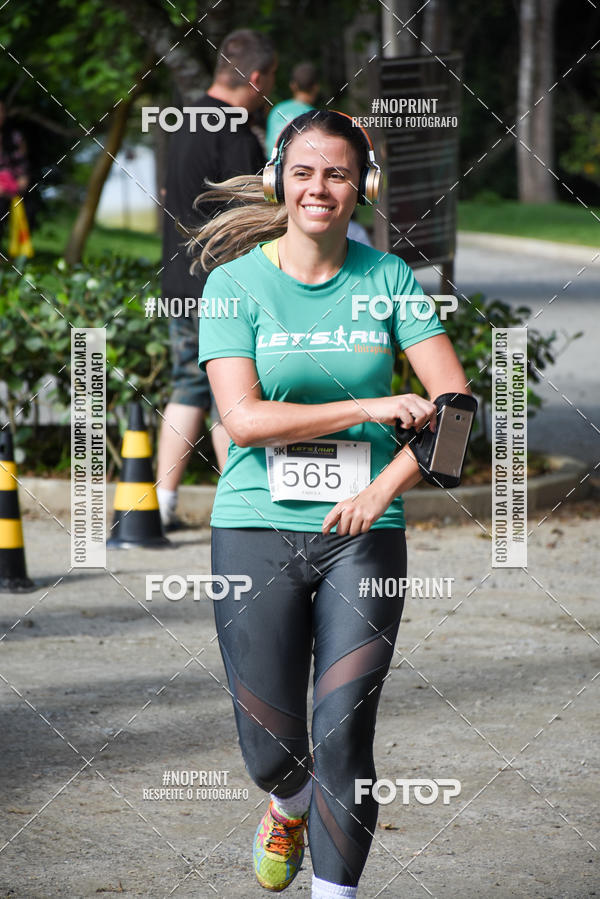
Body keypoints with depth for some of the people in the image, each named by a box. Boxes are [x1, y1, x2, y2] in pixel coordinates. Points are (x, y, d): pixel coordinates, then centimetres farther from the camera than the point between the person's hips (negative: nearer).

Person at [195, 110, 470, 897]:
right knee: (271, 749, 3)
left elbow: (454, 399, -1)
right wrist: (368, 407, -19)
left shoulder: (388, 277, 3)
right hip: (257, 529, -1)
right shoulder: (237, 281, -2)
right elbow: (243, 417, -11)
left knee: (344, 741, -7)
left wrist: (384, 488, -14)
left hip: (364, 533, 1)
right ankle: (290, 806, 39)